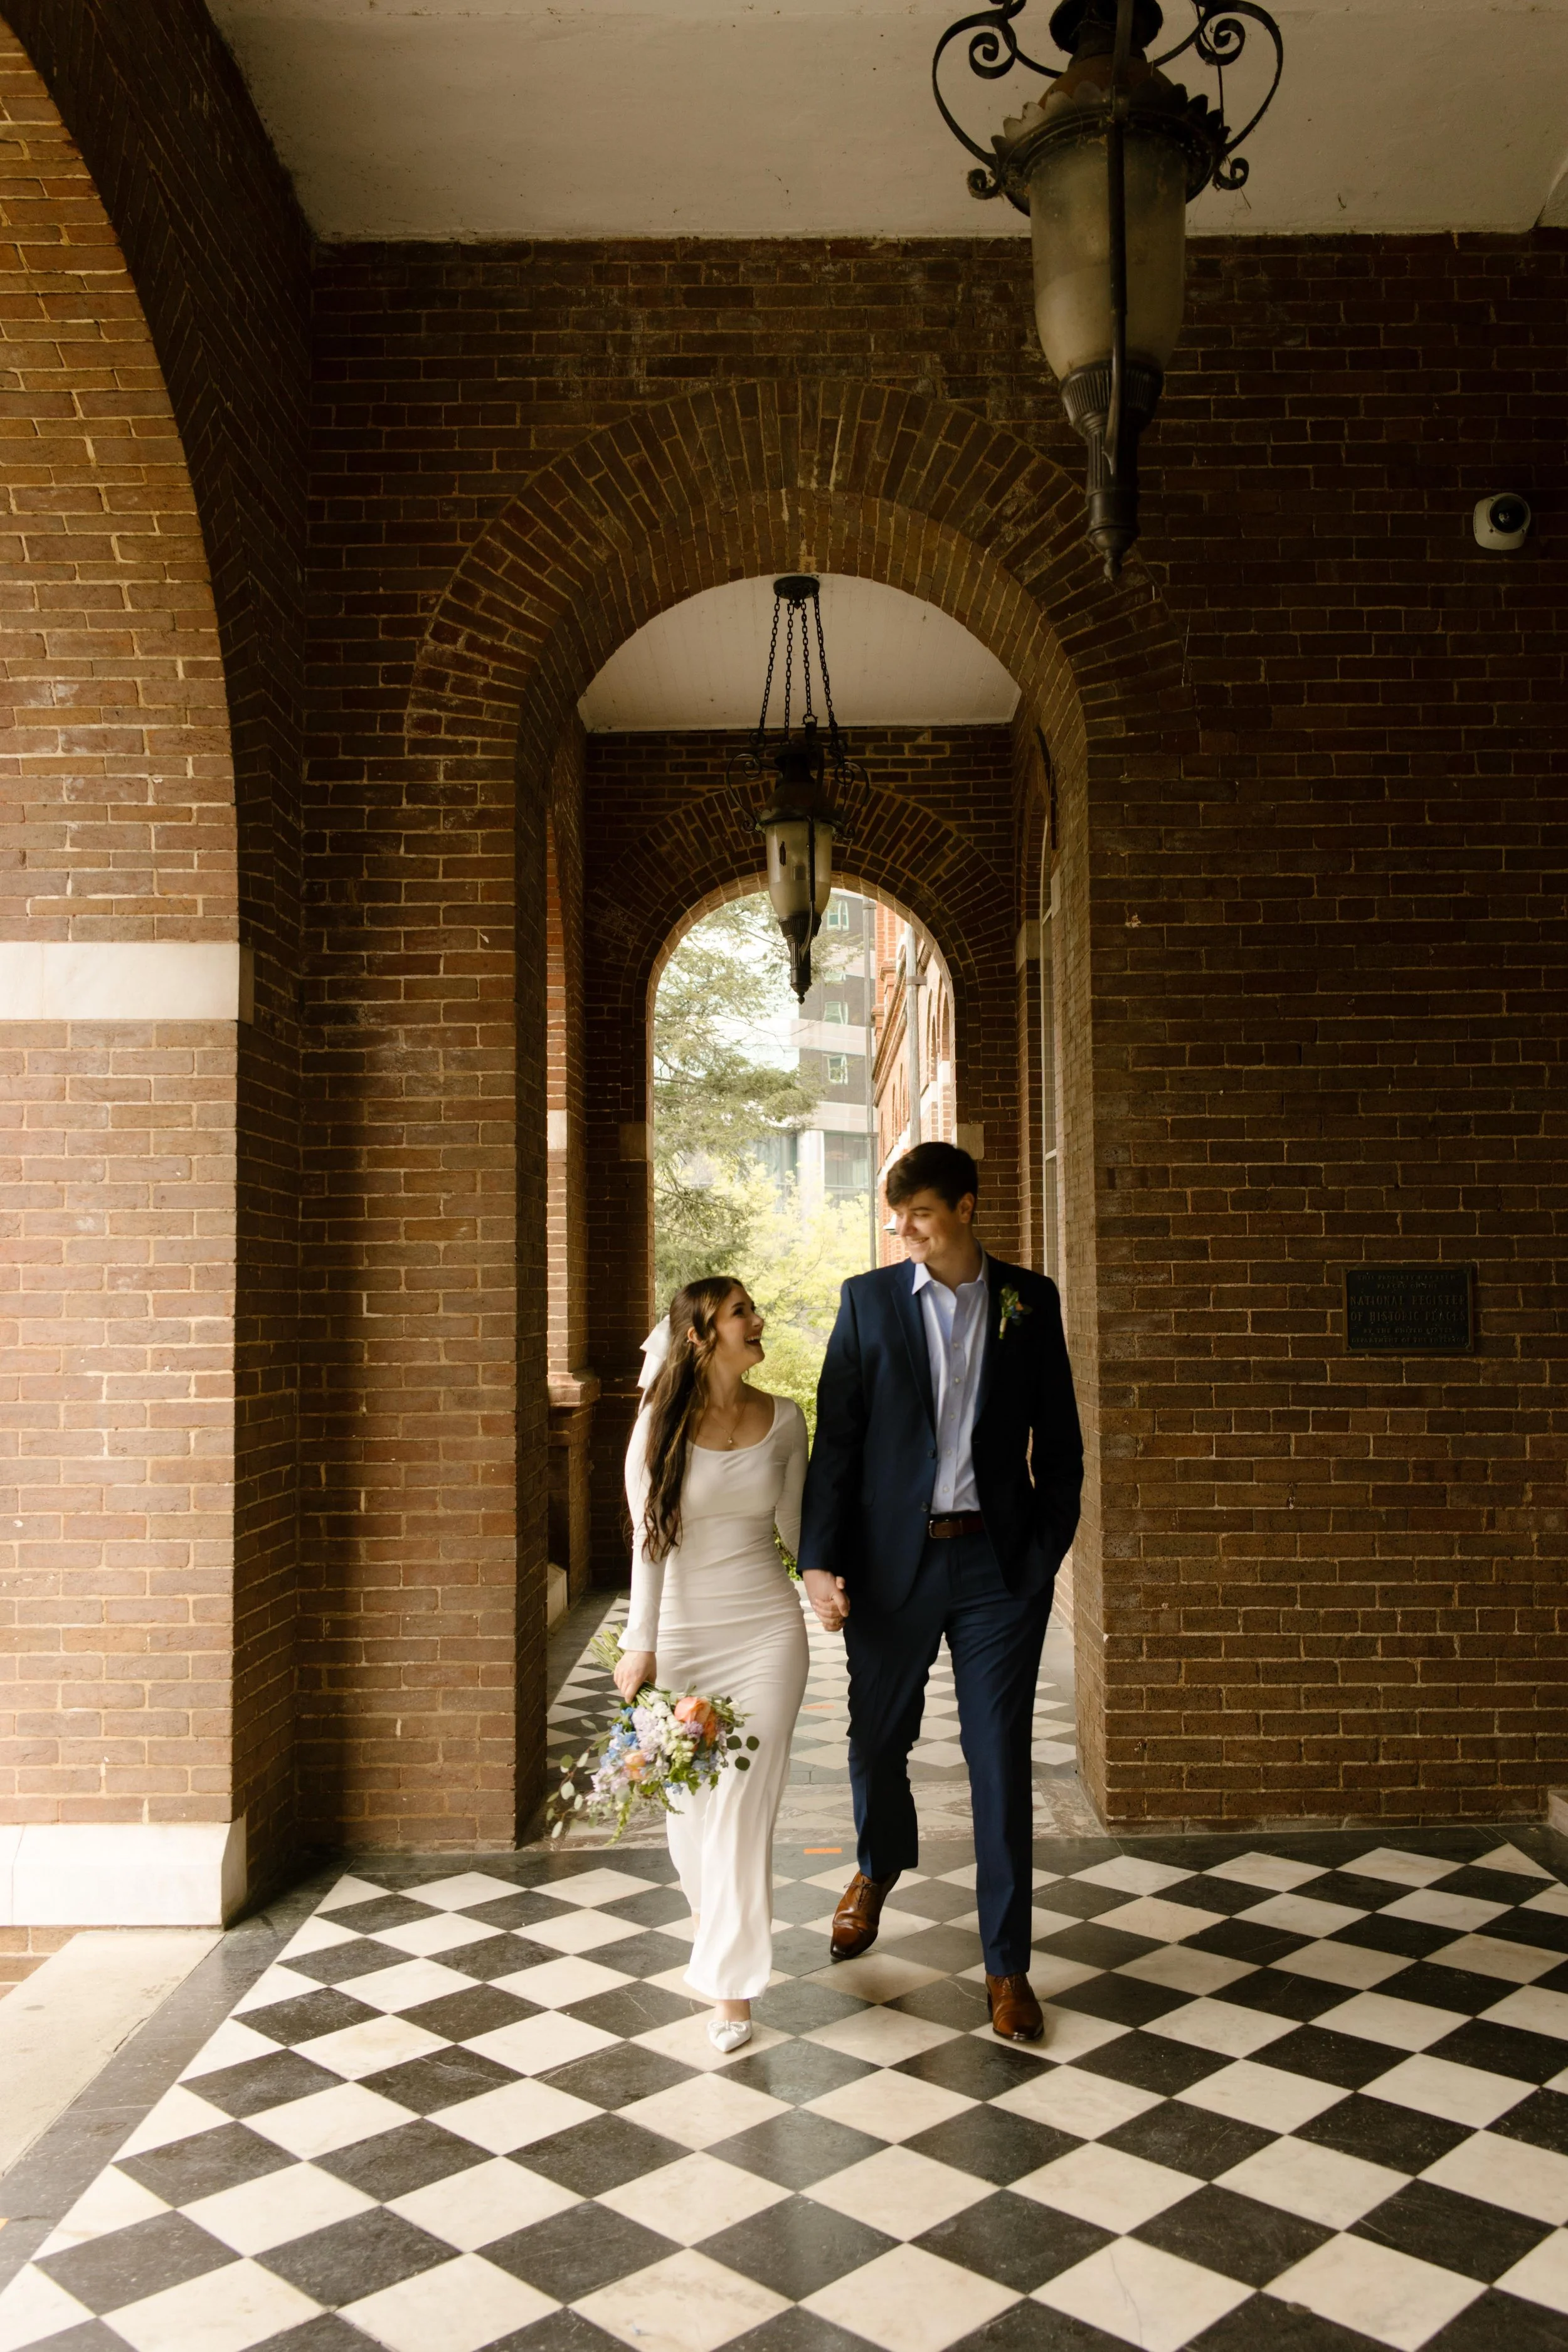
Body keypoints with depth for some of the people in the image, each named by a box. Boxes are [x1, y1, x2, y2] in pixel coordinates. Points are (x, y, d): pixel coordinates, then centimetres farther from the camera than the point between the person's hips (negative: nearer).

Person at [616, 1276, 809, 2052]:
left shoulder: (783, 1420, 0)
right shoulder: (661, 1424, -6)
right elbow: (649, 1540, -5)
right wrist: (639, 1646, -6)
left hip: (767, 1629, 1)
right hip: (682, 1630, 0)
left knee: (745, 1802, -3)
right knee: (687, 1795, 9)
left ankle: (731, 1982, 11)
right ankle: (711, 1915, 42)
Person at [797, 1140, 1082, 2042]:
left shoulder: (1030, 1301, 3)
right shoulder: (868, 1299, 2)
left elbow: (1058, 1443, 7)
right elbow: (836, 1438, 0)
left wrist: (1047, 1552, 0)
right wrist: (819, 1559, -8)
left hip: (998, 1562, 0)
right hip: (892, 1559, 1)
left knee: (1002, 1762, 2)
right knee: (877, 1741, 12)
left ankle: (1008, 1967, 18)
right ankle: (880, 1867, 45)